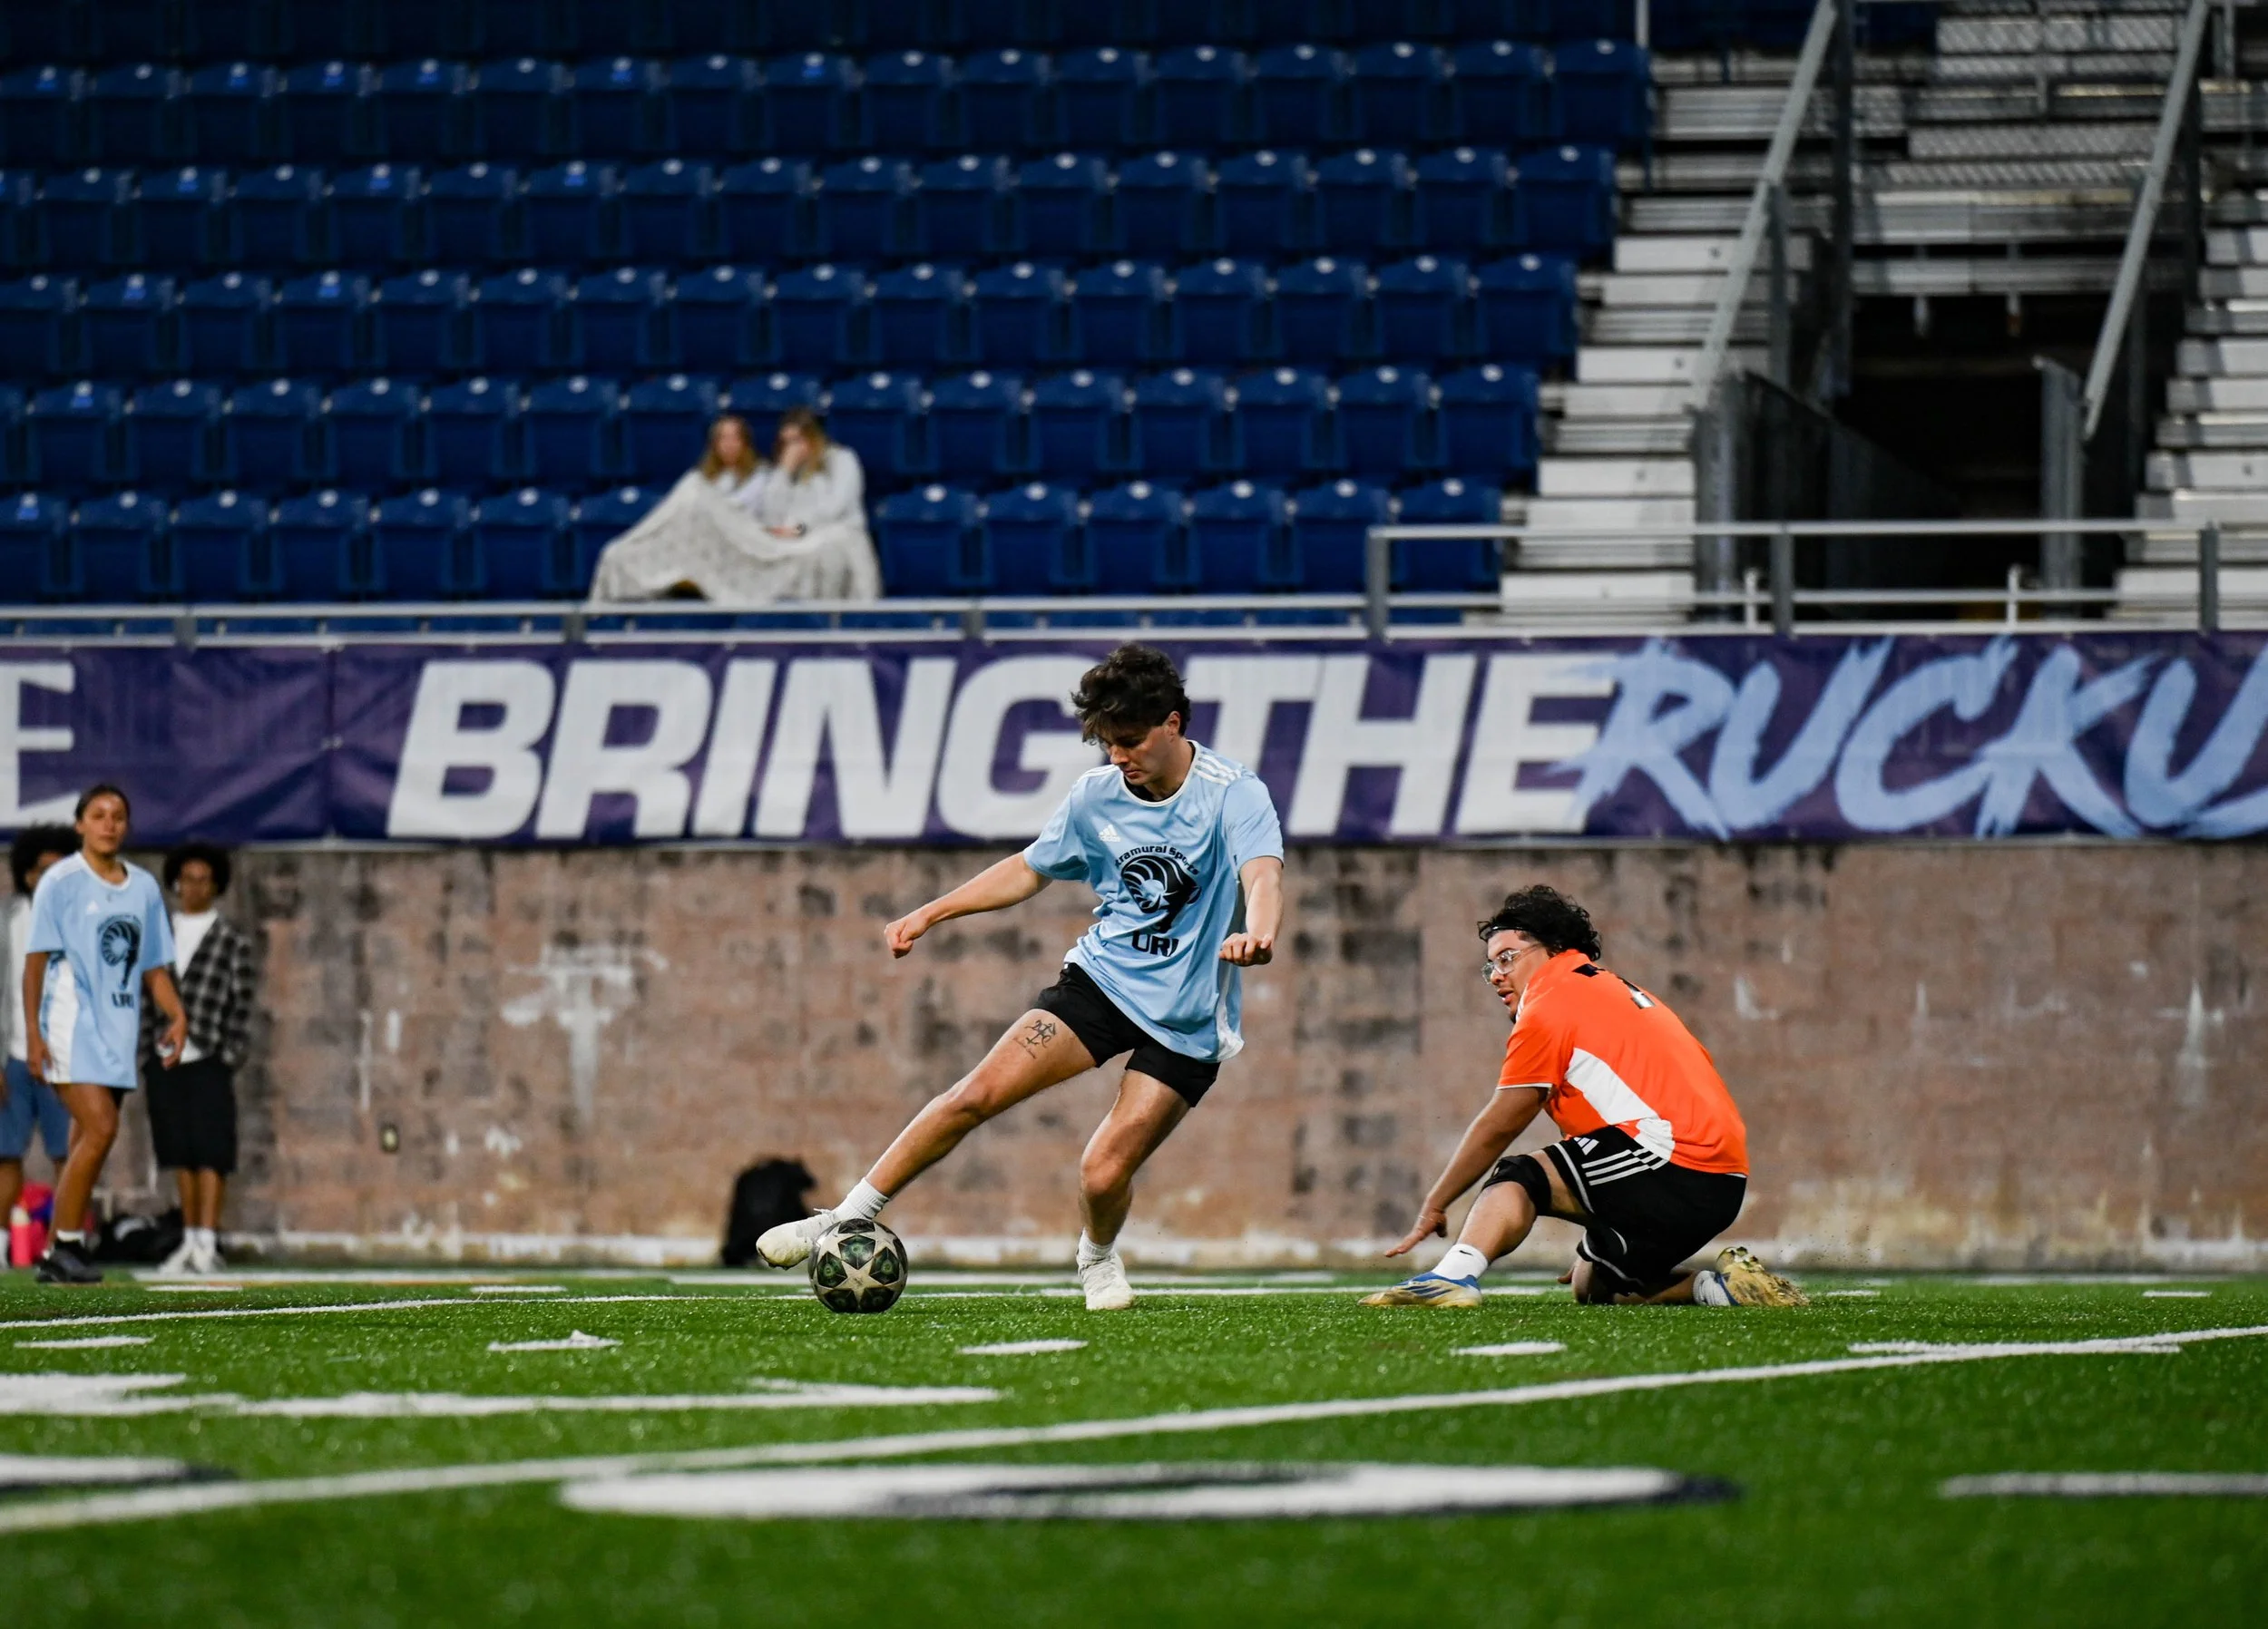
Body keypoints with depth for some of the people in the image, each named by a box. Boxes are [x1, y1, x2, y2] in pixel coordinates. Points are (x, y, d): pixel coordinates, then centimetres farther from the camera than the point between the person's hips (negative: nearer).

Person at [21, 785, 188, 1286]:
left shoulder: (144, 887, 13)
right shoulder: (61, 882, -3)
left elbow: (154, 966, 17)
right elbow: (36, 961, -4)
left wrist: (177, 1014, 1)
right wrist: (33, 1033, -11)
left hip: (119, 1029, 6)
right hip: (72, 1024, -6)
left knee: (86, 1144, 6)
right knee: (100, 1130, -18)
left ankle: (57, 1255, 12)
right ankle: (66, 1245, -11)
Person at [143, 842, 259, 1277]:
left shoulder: (234, 942, 1)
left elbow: (240, 1008, -2)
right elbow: (146, 1000, 11)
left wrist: (228, 1061, -9)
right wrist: (144, 1056, 5)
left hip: (207, 1061, -4)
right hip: (165, 1061, 4)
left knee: (210, 1151, -9)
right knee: (182, 1154, 6)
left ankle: (207, 1245, -14)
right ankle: (189, 1243, 10)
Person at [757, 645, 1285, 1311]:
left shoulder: (1235, 794, -15)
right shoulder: (1097, 794, 1)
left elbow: (1263, 878, -33)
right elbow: (1028, 870, 17)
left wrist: (1257, 936, -55)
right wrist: (930, 914, 12)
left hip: (1187, 1019, -4)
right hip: (1103, 975, 4)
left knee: (1103, 1174, -12)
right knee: (977, 1094, -12)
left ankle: (1098, 1259, 25)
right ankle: (848, 1219, 0)